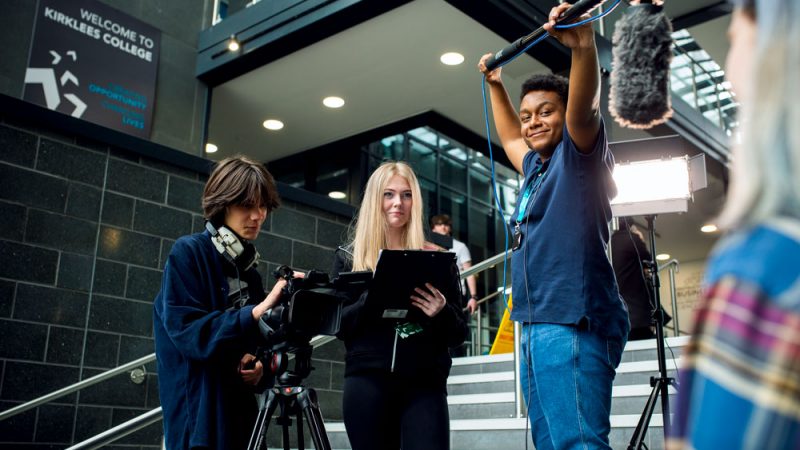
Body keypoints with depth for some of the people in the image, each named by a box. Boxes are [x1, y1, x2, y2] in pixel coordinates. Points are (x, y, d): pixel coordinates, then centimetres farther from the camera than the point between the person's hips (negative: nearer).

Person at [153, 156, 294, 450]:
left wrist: (259, 369, -3)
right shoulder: (188, 253, -6)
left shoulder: (248, 267, 13)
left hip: (239, 414, 7)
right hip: (197, 418, -7)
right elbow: (189, 332, -17)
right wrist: (258, 311, -25)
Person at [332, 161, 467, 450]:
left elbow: (459, 334, 9)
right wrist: (374, 297, -15)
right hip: (367, 382, 1)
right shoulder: (349, 256, 10)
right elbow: (339, 325, 2)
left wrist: (442, 313, -13)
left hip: (426, 383, 0)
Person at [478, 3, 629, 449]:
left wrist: (583, 47, -34)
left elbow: (584, 109, -19)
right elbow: (511, 137, 43)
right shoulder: (536, 168, 23)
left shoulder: (580, 156, 1)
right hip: (535, 327, 9)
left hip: (573, 323, -9)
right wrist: (496, 85, 43)